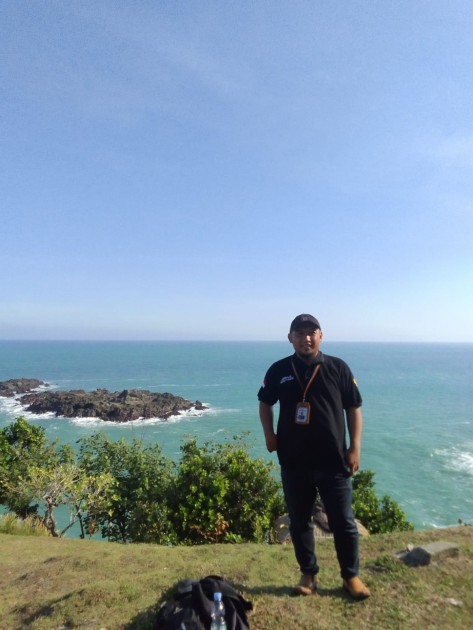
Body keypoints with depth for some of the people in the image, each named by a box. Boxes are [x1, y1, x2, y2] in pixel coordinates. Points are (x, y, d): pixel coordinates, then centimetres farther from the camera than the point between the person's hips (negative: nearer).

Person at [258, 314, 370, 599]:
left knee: (344, 522, 12)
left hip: (334, 461, -1)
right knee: (299, 522, 15)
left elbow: (354, 408, 1)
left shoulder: (338, 368, -5)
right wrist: (270, 436, -1)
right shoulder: (279, 370, -3)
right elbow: (265, 404, 11)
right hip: (294, 462, 1)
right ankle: (309, 574, 37)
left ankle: (351, 576, 35)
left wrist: (355, 448, -4)